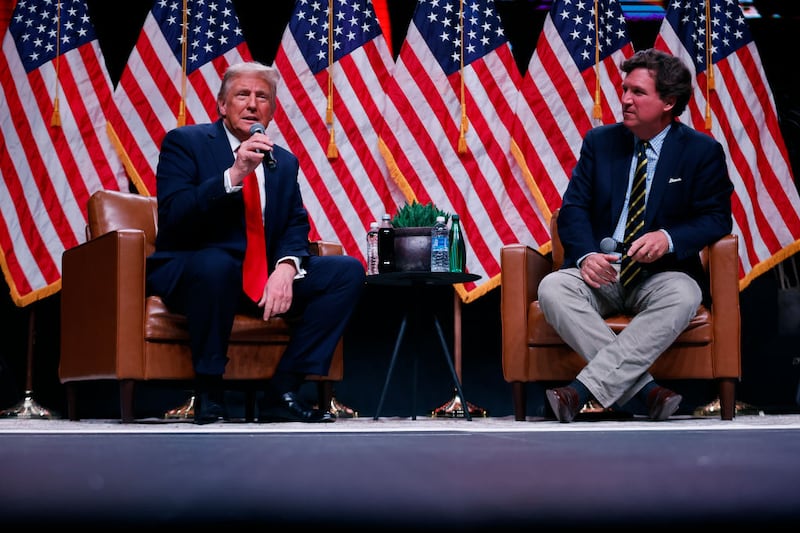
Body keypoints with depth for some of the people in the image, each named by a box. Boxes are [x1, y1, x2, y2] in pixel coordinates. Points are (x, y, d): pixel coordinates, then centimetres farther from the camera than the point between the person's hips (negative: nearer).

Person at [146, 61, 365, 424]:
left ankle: (282, 393, -11)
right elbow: (172, 216, -14)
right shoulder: (184, 142, 0)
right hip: (191, 271, -6)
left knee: (348, 271, -10)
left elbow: (296, 227, 7)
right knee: (216, 263, -40)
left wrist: (286, 267, -15)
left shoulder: (284, 161, 16)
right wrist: (233, 175, -24)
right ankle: (208, 393, -21)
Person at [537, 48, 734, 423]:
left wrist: (669, 238, -21)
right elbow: (574, 207, 5)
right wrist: (586, 255, -16)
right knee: (553, 289, -31)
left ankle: (583, 390, -39)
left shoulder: (702, 151, 5)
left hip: (661, 273, -2)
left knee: (683, 296, -38)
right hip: (601, 270, 2)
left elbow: (717, 217, 0)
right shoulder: (599, 141, 12)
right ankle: (644, 390, -33)